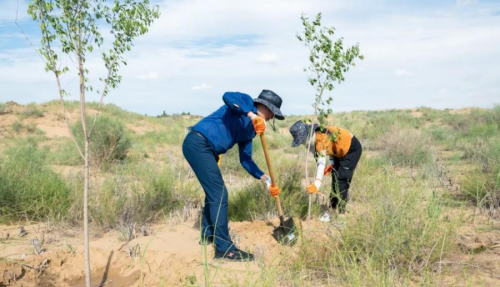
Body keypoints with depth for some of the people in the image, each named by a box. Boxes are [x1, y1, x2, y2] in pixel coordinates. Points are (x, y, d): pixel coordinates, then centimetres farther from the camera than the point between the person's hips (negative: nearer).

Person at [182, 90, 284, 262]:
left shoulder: (251, 130, 19)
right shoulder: (247, 103, -3)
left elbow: (245, 159, 17)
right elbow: (228, 97, -25)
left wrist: (266, 180, 9)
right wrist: (252, 115, -30)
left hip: (204, 149, 10)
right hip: (198, 144, -10)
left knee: (214, 191, 22)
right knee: (219, 194, -10)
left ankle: (208, 235, 39)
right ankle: (224, 248, -4)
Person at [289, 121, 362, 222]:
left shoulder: (321, 138, -37)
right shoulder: (313, 139, -9)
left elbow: (321, 161, -48)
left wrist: (317, 183, -57)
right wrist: (332, 164, -5)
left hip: (352, 149, -10)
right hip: (340, 151, 10)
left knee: (342, 180, -14)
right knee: (335, 179, 11)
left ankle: (339, 212, -8)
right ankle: (333, 209, 19)